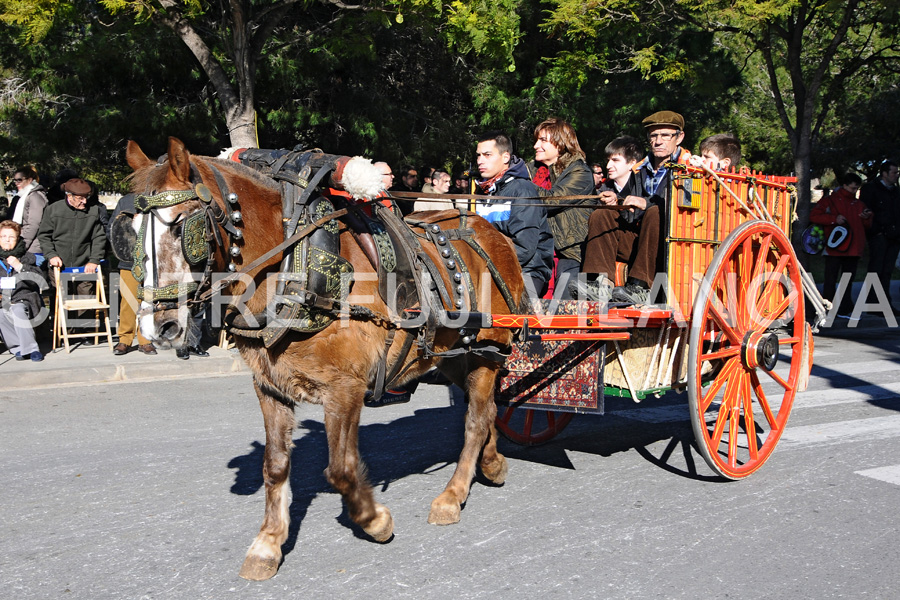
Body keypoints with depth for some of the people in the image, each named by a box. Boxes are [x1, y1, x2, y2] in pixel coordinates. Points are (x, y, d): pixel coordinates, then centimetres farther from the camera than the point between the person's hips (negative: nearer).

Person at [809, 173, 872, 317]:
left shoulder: (859, 204, 17)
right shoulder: (829, 201, 2)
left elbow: (867, 226, 19)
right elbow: (814, 216, -6)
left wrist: (866, 218, -4)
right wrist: (834, 219, -15)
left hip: (853, 250, 5)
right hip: (834, 249, -5)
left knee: (848, 281, 10)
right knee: (830, 281, -2)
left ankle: (844, 310, 17)